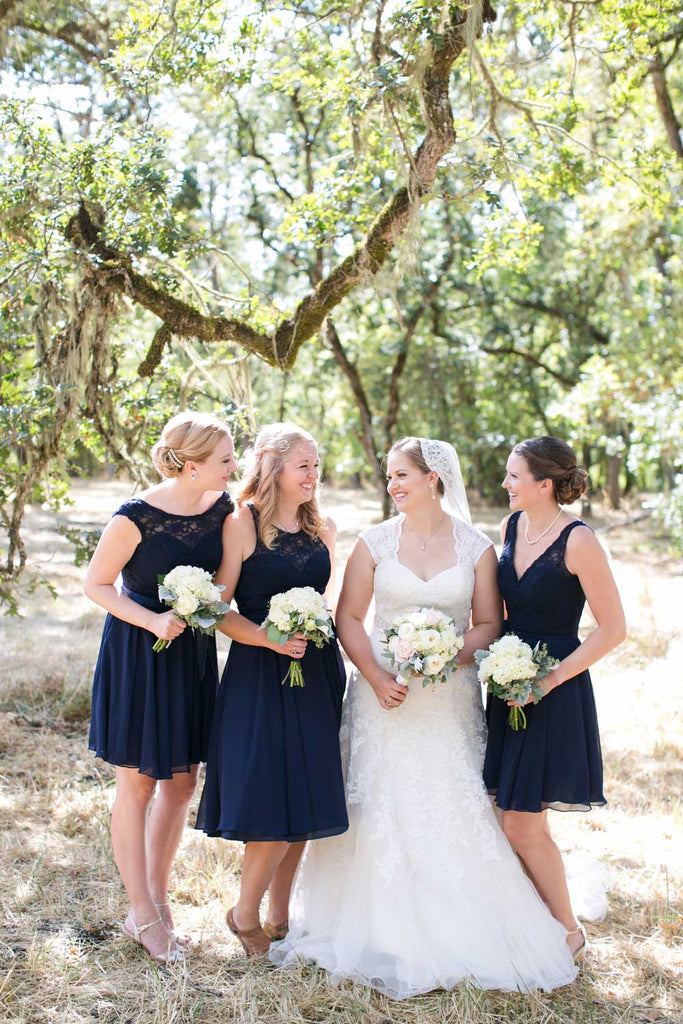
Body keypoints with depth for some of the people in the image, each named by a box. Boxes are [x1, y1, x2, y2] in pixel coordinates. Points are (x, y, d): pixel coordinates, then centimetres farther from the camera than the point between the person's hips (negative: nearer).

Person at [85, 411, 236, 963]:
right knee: (138, 786, 6)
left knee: (182, 783, 13)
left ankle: (158, 897, 31)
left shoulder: (222, 507, -3)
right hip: (138, 655, -6)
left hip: (194, 655, 6)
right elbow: (96, 584, -11)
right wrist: (154, 621, -22)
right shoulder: (137, 516, -21)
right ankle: (142, 913, 20)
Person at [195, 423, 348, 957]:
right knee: (272, 802, -7)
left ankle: (280, 915, 26)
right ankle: (245, 913, 17)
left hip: (318, 673, 6)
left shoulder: (323, 527, 10)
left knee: (307, 798, 9)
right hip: (259, 674, -5)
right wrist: (269, 639, -21)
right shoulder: (242, 523, -6)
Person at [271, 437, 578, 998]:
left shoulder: (476, 546, 1)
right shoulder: (375, 541, 2)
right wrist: (376, 677, -11)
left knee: (453, 808, -1)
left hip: (450, 695, 0)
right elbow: (348, 618, 2)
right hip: (385, 692, 1)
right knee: (383, 808, 1)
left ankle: (454, 937, 15)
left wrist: (446, 655, -15)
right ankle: (386, 933, 15)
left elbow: (489, 624, 3)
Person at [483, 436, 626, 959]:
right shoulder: (512, 525, 4)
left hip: (555, 690, -7)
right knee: (518, 821, 11)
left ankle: (568, 930, 18)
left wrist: (550, 679, -16)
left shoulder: (577, 541, -17)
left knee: (523, 825, -2)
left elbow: (613, 628, -15)